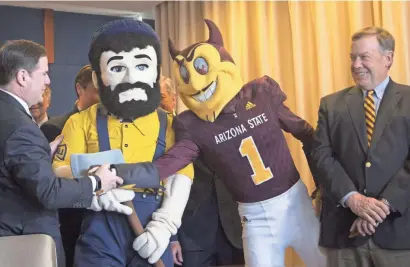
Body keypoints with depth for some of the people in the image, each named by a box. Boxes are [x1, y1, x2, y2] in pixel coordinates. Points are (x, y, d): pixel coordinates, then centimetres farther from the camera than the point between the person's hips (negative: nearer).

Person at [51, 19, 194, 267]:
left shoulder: (168, 123, 9)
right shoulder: (83, 122, 9)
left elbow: (181, 175, 1)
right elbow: (59, 172, 3)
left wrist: (164, 225, -13)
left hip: (150, 226, 1)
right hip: (101, 227, -1)